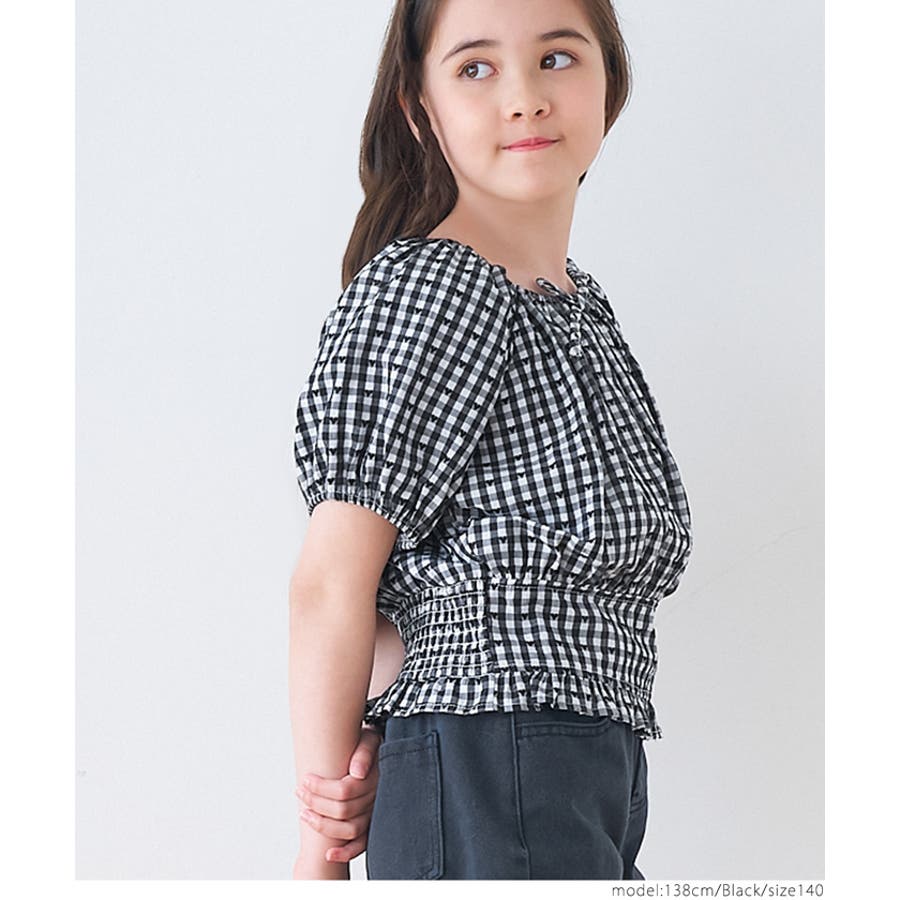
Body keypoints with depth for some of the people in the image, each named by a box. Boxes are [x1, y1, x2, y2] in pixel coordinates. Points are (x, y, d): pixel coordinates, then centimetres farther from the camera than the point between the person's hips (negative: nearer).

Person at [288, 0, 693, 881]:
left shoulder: (582, 305, 14)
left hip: (593, 794, 8)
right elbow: (331, 578, -14)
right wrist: (322, 848, -7)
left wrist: (376, 738, -4)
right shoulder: (428, 287, -13)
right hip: (489, 788, -8)